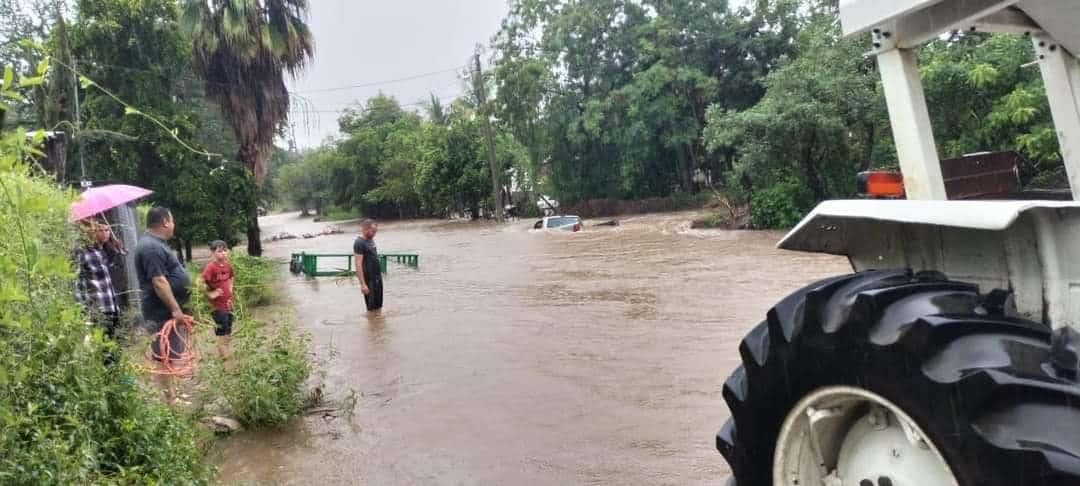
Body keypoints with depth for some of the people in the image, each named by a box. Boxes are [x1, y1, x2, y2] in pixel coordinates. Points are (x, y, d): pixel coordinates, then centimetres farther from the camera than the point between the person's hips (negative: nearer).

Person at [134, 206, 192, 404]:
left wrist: (178, 309, 25)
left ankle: (172, 393, 27)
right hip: (164, 313, -11)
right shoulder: (151, 247, -20)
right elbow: (159, 281, -26)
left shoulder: (155, 244, 15)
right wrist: (175, 310, -25)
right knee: (165, 357, -3)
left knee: (170, 357, 17)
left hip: (170, 311, 11)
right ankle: (169, 400, 3)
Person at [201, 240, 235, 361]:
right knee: (221, 334, 2)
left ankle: (226, 355, 31)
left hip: (229, 303, 7)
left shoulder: (227, 265, 4)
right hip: (218, 306, -7)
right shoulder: (210, 267, -18)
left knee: (228, 333, 17)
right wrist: (211, 294, -23)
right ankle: (224, 357, 12)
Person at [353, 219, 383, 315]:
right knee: (371, 307, 1)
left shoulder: (370, 239, 10)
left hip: (378, 277, 8)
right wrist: (363, 284, -24)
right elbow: (358, 265, -20)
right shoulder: (359, 243, -17)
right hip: (369, 279, -8)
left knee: (378, 306, 14)